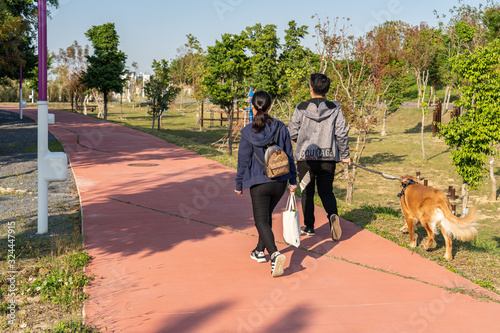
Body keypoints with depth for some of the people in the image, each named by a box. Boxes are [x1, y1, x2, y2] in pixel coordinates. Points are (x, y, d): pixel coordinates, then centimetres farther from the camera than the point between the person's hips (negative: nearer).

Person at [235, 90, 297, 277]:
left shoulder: (248, 132, -11)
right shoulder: (281, 128, -2)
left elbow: (243, 161, -6)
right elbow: (289, 156, 3)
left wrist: (239, 185, 7)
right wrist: (293, 181, 12)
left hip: (259, 183, -4)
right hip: (280, 182, 4)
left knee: (261, 220, 0)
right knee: (267, 215, 23)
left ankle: (275, 254, -23)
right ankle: (260, 251, 37)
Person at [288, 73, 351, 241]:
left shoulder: (301, 108, -6)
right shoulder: (334, 109, -2)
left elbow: (292, 133, -3)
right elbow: (341, 134, -2)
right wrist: (345, 155, 10)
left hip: (306, 157, -1)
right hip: (328, 158, 1)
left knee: (307, 192, 12)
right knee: (326, 191, 13)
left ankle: (309, 226, 18)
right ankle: (333, 215, -14)